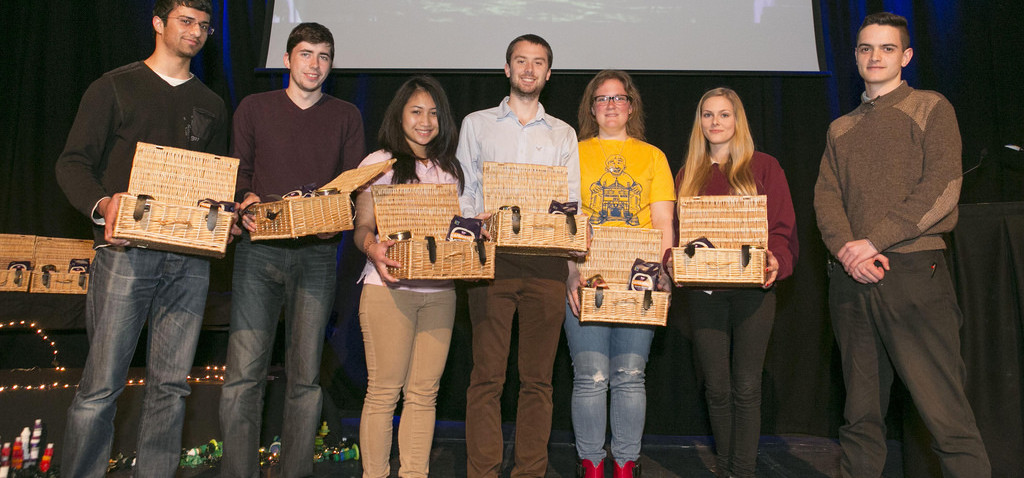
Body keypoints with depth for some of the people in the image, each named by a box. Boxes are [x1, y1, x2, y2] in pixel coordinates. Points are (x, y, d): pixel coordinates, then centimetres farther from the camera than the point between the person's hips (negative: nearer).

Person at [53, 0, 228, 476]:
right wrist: (103, 203, -18)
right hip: (126, 250, -3)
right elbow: (73, 162, 1)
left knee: (170, 383, 5)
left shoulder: (211, 105, 20)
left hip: (190, 257, 4)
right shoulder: (115, 87, 7)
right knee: (102, 385, -3)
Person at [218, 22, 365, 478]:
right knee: (243, 374, -6)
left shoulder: (346, 116, 14)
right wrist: (245, 201, -12)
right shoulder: (254, 108, 14)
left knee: (305, 377, 4)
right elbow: (238, 171, 10)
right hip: (259, 250, 0)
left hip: (317, 254, 1)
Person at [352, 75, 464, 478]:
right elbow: (362, 228, 1)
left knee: (423, 392, 6)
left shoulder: (450, 168, 17)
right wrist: (373, 248, -21)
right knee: (383, 391, -1)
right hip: (388, 289, -4)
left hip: (440, 291, 4)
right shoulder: (379, 163, 5)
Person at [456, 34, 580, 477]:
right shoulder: (476, 124, 15)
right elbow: (463, 192, 10)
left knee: (538, 377, 3)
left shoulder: (563, 134, 19)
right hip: (491, 258, -1)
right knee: (487, 375, -3)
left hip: (546, 261, 2)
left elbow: (572, 200, 13)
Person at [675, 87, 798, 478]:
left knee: (745, 387, -1)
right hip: (702, 291, 3)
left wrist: (775, 261, -18)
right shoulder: (689, 174, 15)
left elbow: (783, 227, 1)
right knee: (716, 387, 7)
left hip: (752, 289, -2)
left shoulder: (764, 167, 7)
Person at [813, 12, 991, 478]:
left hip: (914, 271, -4)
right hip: (850, 280, 4)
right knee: (861, 412, 8)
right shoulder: (841, 129, 20)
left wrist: (874, 241, -13)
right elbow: (825, 196, 8)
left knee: (945, 412, -8)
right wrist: (847, 249, -11)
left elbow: (942, 187, -5)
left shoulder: (930, 108, 7)